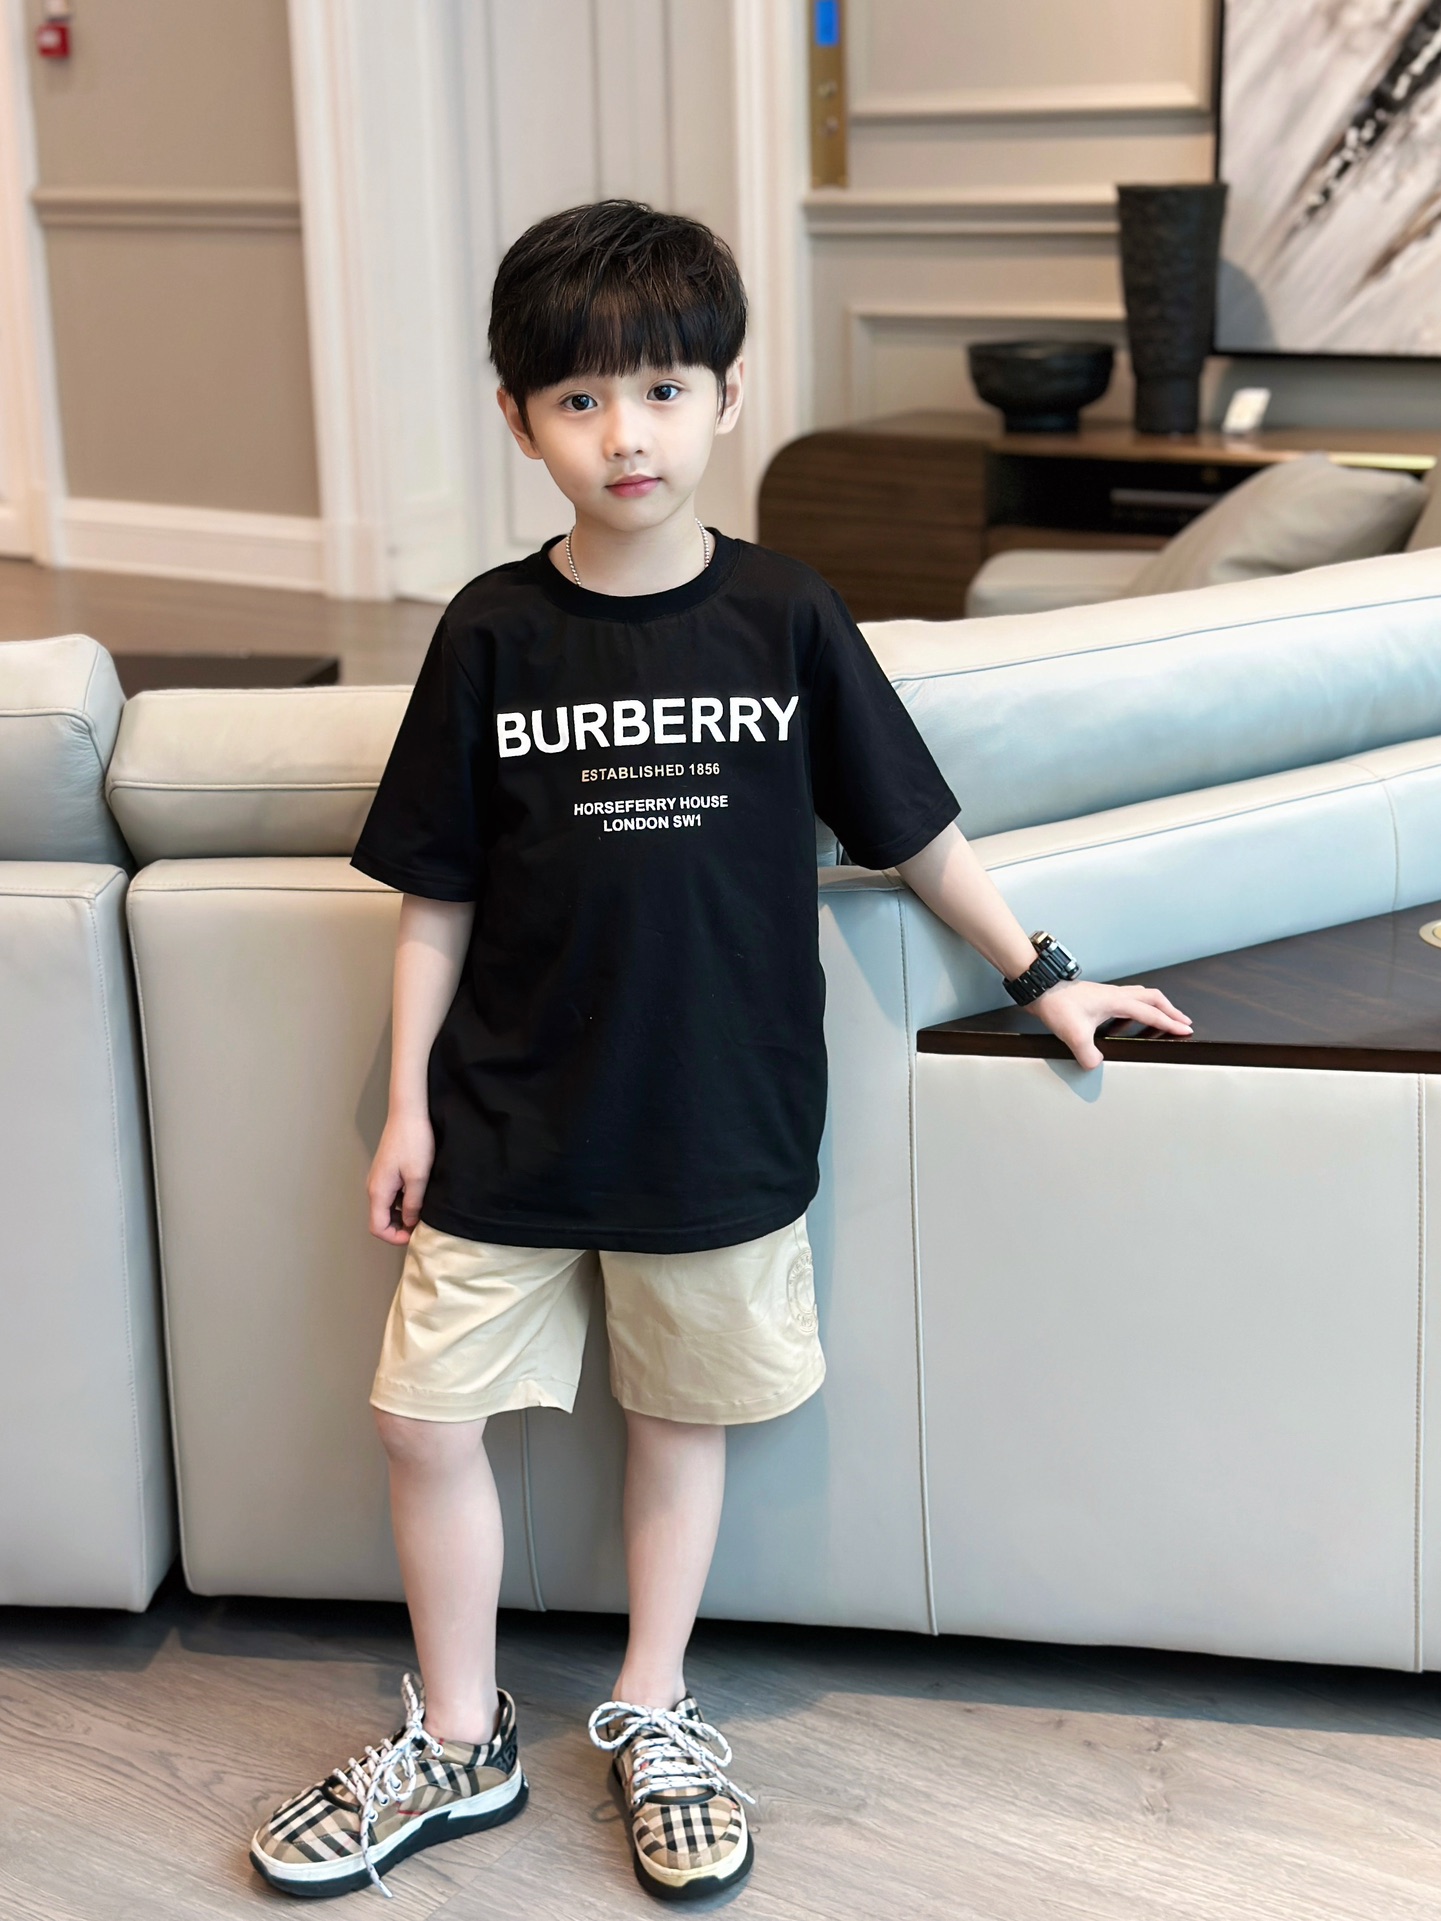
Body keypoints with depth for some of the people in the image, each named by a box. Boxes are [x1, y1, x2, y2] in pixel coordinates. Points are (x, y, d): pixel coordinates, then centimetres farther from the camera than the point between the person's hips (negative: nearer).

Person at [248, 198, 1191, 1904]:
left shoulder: (785, 618, -5)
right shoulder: (492, 637, -4)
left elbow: (912, 826, 5)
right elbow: (437, 895, 1)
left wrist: (1044, 976, 8)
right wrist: (408, 1104, 0)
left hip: (717, 1121, 0)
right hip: (508, 1122, 1)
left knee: (681, 1413, 13)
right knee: (426, 1419, 4)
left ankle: (651, 1714, 33)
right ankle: (458, 1744, 24)